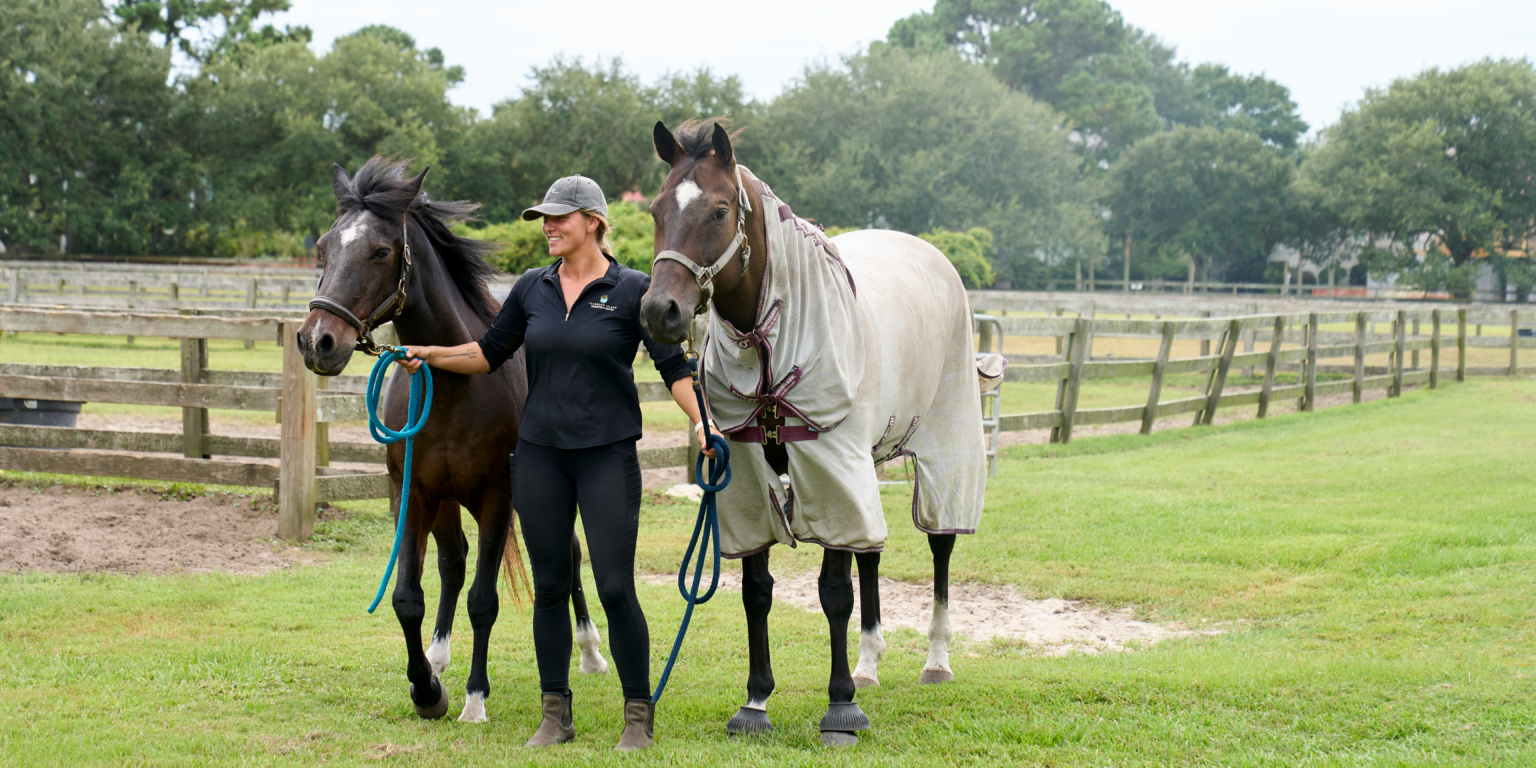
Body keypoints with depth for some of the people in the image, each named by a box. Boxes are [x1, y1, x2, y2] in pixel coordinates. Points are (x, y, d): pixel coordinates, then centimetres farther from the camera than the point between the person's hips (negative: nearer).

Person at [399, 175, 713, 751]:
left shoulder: (634, 290, -5)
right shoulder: (533, 288, 7)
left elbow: (673, 365, -4)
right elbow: (490, 352, 15)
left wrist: (701, 422, -17)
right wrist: (431, 355, 3)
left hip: (608, 454, -4)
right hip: (540, 454, 4)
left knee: (615, 588, -5)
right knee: (549, 587, 8)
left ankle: (639, 717, 7)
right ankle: (555, 717, 18)